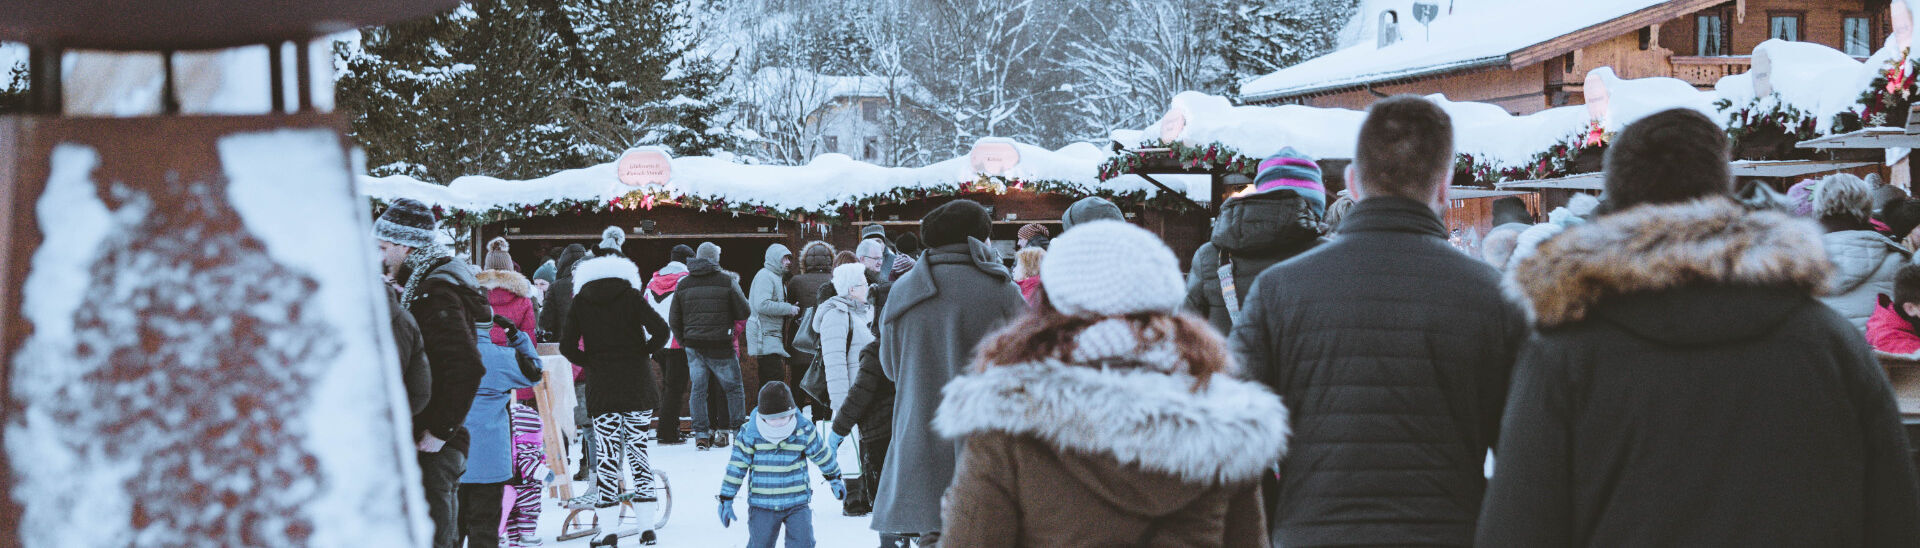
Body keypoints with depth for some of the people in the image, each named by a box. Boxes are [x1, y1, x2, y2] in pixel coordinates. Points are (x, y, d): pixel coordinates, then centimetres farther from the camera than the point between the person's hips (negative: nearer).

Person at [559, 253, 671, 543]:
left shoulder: (581, 301, 4)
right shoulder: (631, 295, 1)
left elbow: (567, 346, -4)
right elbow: (661, 330, -10)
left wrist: (591, 362, 9)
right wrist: (642, 353, 4)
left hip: (601, 386, 0)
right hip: (637, 384, 0)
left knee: (607, 454, 3)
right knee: (637, 449, 7)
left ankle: (609, 530, 1)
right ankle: (647, 525, 5)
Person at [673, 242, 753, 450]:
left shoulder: (683, 284, 5)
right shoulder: (727, 281, -7)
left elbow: (673, 319, 9)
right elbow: (743, 313, -5)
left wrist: (684, 341, 19)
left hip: (694, 345, 3)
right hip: (721, 346, -3)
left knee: (698, 389, 8)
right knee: (733, 388, 9)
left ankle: (701, 435, 6)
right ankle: (739, 431, 11)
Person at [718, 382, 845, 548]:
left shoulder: (804, 431, -7)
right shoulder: (750, 434, -9)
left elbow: (822, 455, 10)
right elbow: (736, 466, -3)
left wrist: (835, 479, 24)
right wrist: (726, 499, -1)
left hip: (797, 504, 0)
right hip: (762, 506, 0)